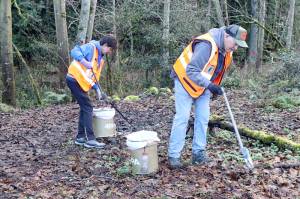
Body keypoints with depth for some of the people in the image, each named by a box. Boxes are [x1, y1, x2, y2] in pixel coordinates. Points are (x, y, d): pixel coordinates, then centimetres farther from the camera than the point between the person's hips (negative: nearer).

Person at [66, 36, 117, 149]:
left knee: (85, 108, 13)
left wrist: (97, 89, 6)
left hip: (81, 83, 10)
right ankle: (90, 139, -7)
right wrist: (85, 61, -37)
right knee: (87, 108, -9)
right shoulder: (91, 47, -9)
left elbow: (95, 76, 18)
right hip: (74, 79, -10)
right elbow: (74, 51, -23)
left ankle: (80, 137, 21)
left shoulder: (100, 58, 18)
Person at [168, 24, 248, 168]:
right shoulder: (206, 45, -32)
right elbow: (191, 71, -35)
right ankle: (173, 155, 0)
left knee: (203, 118, 5)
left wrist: (214, 87, 6)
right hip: (185, 81, -8)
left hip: (203, 86, 8)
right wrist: (209, 84, -40)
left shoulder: (226, 50, -3)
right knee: (182, 117, -8)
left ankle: (198, 153, 14)